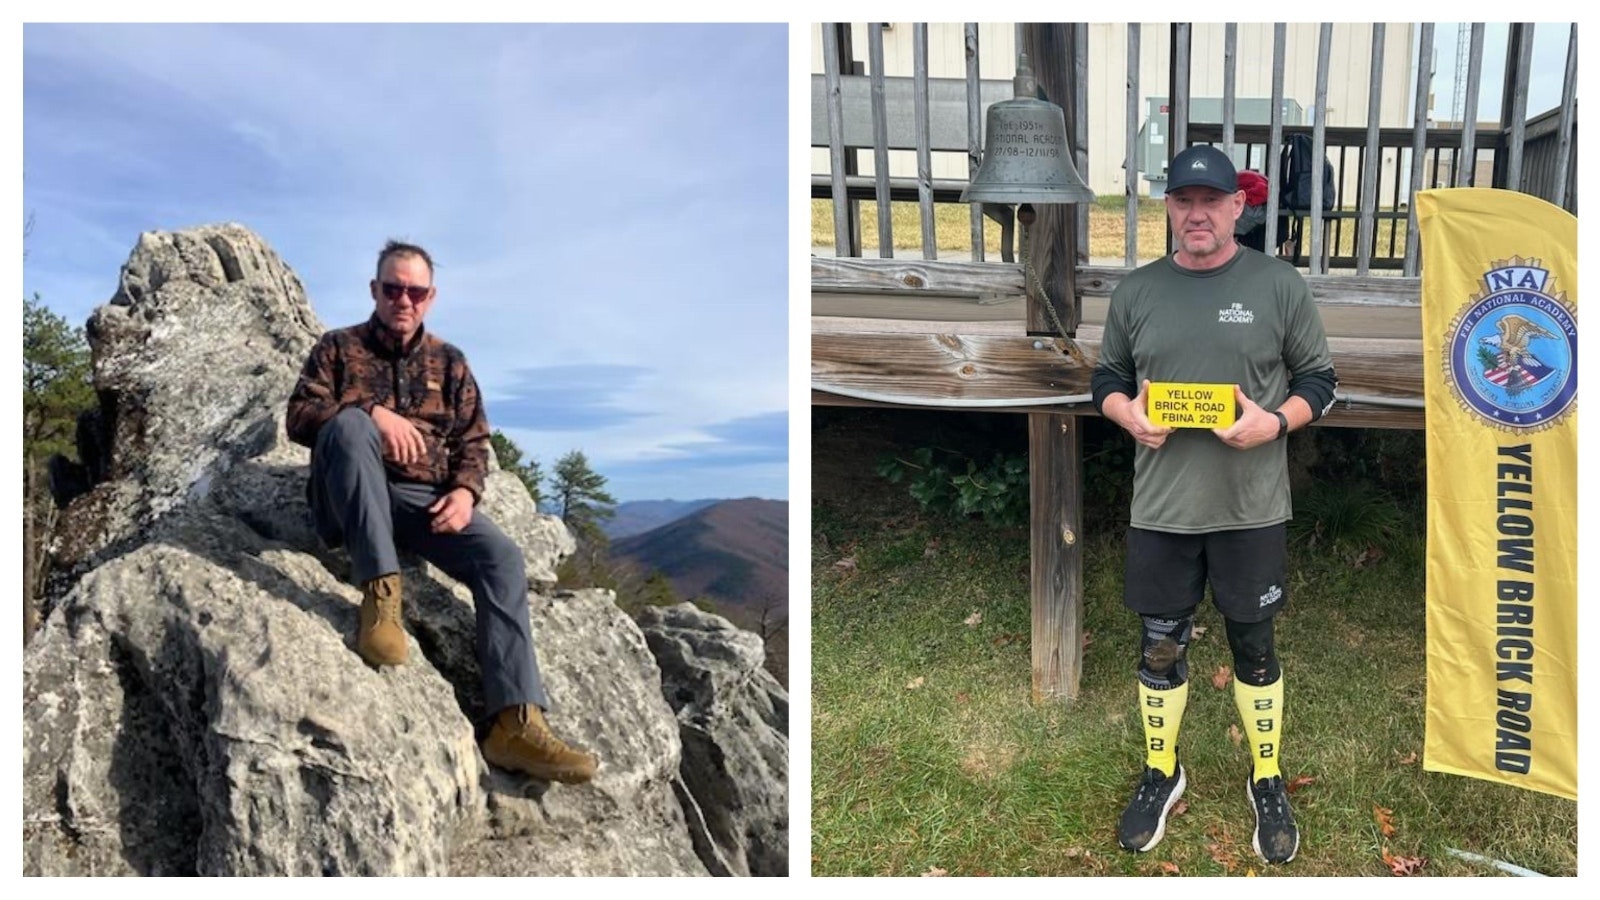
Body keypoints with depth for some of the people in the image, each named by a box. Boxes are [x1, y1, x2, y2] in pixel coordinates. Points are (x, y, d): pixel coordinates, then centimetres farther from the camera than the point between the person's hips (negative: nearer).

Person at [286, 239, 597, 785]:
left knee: (502, 557, -26)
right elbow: (300, 416, 0)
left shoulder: (449, 363, 19)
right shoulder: (339, 347, 13)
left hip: (425, 500, 2)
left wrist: (465, 490, -9)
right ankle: (380, 594, -37)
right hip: (351, 501, -2)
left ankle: (517, 723, -36)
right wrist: (372, 412, -18)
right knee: (349, 424, -34)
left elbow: (473, 440, 13)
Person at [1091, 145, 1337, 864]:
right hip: (1160, 508, 2)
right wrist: (1128, 414, -10)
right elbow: (1107, 378, 12)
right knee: (1160, 647, 12)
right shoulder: (1136, 290, 5)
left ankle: (1267, 782, 33)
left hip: (1251, 508, -1)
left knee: (1253, 646, 12)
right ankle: (1161, 774, 33)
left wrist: (1274, 421, -16)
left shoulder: (1280, 284, -1)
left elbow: (1319, 380, 3)